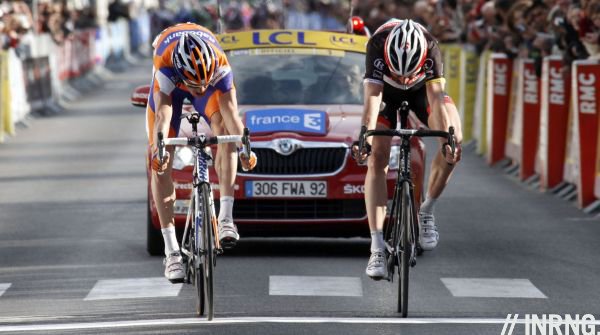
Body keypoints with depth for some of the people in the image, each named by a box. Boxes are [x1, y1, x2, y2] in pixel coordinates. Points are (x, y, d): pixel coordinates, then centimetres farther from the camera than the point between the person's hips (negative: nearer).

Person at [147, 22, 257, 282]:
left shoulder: (219, 64, -39)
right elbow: (163, 113, -52)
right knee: (161, 163, -11)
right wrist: (159, 149, -68)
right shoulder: (165, 64, -43)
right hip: (171, 84, 0)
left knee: (223, 129, -31)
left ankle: (225, 217, -30)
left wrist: (243, 147, -59)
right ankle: (171, 251, -9)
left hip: (211, 78, 0)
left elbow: (230, 109, -45)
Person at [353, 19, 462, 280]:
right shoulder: (377, 46, -39)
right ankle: (377, 249, -17)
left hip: (421, 91, 1)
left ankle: (427, 212, -3)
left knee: (455, 143, -24)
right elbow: (372, 97, -44)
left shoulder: (430, 49, -37)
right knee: (377, 159, -17)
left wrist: (448, 139, -53)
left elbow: (436, 98, -41)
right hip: (387, 93, 0)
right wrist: (365, 138, -58)